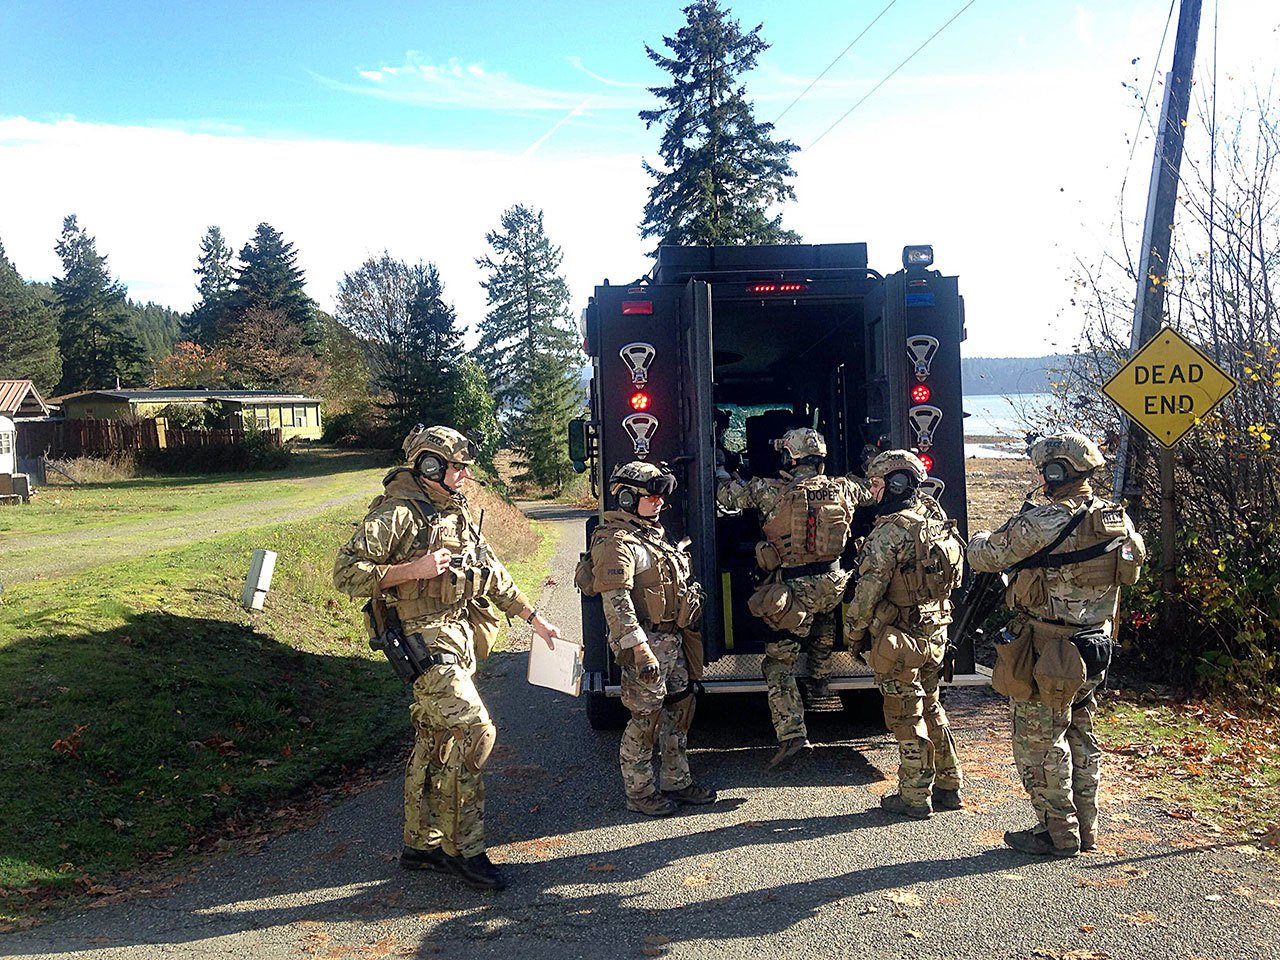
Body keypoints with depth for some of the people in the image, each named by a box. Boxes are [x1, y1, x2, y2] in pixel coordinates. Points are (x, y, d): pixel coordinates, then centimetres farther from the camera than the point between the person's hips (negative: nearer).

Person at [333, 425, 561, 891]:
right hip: (425, 642, -9)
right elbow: (346, 572, -16)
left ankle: (420, 844, 26)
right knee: (475, 731, -15)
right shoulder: (397, 514, -12)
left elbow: (492, 572, 22)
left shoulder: (456, 512, 16)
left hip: (458, 639, 9)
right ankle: (463, 849, -2)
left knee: (435, 745, 14)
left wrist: (533, 617, 21)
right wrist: (413, 569, -23)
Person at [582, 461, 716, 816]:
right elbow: (615, 600, -23)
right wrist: (638, 647, -26)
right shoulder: (617, 541, -15)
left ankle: (677, 780, 28)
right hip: (647, 641, -10)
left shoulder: (654, 533, 17)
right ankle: (639, 790, 12)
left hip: (674, 639, 10)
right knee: (646, 717, -2)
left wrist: (685, 632, 24)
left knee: (679, 708, 15)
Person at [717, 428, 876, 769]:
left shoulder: (771, 490, -10)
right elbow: (872, 491, 25)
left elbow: (727, 494, 0)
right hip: (832, 584, 5)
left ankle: (792, 736, -7)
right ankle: (819, 683, 40)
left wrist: (721, 473, 22)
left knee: (779, 663, 2)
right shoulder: (841, 489, 2)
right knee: (823, 620, 40)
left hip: (792, 589, -4)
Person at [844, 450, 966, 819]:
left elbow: (868, 590, -18)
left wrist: (853, 632, -5)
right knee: (930, 708, 20)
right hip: (935, 633, 8)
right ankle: (948, 786, 29)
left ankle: (915, 798, 14)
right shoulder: (934, 517, 3)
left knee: (906, 718, 4)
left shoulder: (889, 532, -21)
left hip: (900, 640, -8)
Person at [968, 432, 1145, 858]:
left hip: (1047, 654, -8)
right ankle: (1085, 828, 28)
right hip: (1095, 647, 8)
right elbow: (1136, 561, 21)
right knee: (1080, 737, 19)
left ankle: (1057, 833, 12)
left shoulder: (1043, 523, -21)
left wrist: (980, 540, 13)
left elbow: (984, 557, -13)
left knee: (1040, 742, 5)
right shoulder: (1119, 521, 2)